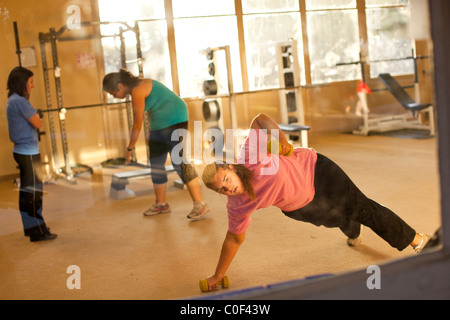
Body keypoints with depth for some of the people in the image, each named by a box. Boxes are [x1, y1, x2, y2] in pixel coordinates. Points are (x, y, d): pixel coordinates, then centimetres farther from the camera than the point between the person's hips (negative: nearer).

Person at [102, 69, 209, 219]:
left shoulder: (137, 91, -19)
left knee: (180, 163, -16)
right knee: (156, 164, 10)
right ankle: (161, 204, 20)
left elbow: (137, 124, -15)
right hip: (159, 125, 10)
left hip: (174, 120, -10)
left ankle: (200, 204, -16)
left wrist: (130, 148, -4)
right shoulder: (137, 87, 11)